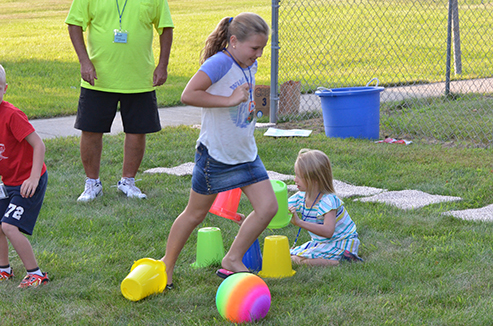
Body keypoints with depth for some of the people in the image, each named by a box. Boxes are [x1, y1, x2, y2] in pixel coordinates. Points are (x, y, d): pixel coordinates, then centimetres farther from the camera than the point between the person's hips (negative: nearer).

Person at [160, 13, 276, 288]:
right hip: (216, 154, -7)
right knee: (195, 214, 7)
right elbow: (188, 95, -32)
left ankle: (233, 260, 12)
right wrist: (230, 100, -32)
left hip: (246, 152, 7)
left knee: (268, 207, 0)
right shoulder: (220, 63, -22)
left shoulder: (249, 64, 4)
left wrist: (250, 111, 6)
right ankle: (168, 264, 26)